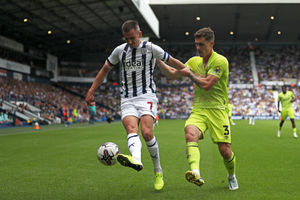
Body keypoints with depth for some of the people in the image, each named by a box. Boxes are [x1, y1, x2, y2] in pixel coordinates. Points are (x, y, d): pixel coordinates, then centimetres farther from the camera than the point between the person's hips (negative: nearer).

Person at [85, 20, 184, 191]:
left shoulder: (151, 48, 2)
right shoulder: (119, 50, 10)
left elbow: (172, 61, 14)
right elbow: (105, 69, 21)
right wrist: (91, 91, 18)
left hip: (147, 96, -3)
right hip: (127, 100, 3)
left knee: (146, 132, -21)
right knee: (131, 129, -25)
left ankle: (158, 172, -5)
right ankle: (136, 159, -53)